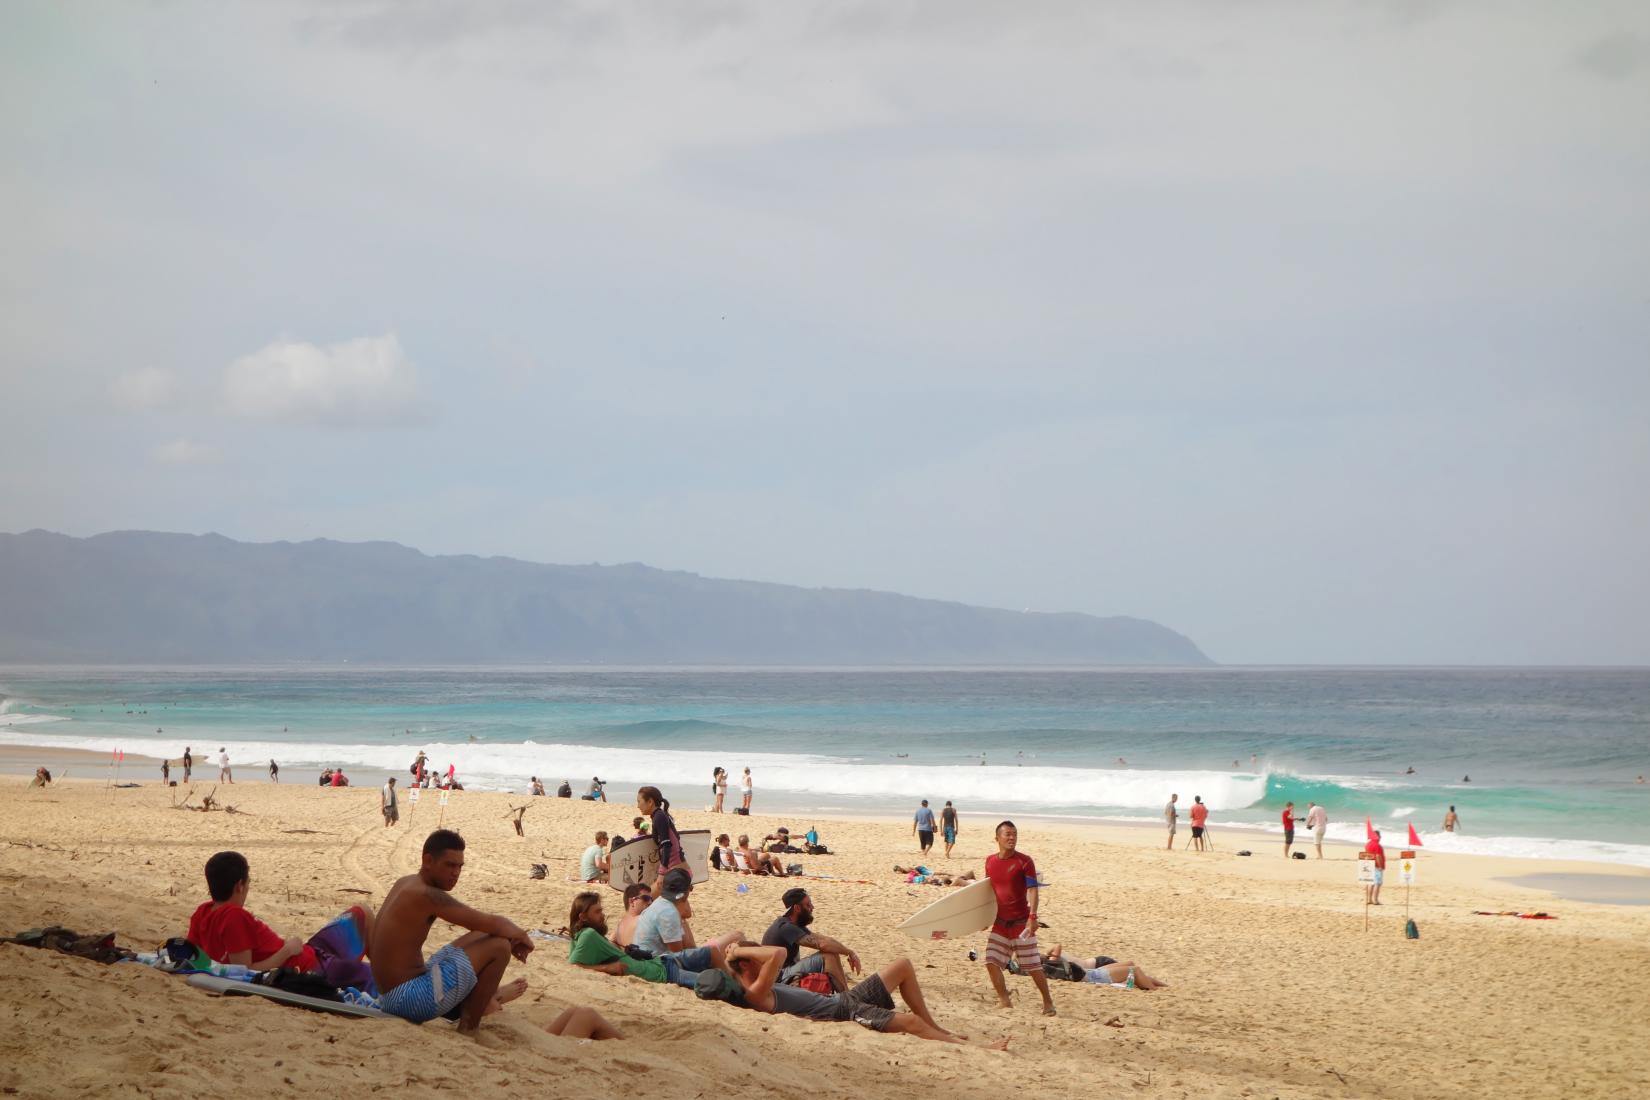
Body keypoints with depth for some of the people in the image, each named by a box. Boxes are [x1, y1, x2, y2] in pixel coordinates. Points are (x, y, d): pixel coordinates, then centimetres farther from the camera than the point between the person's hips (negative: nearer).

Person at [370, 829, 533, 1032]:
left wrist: (512, 934, 7)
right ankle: (469, 1027, -1)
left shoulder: (405, 883, 10)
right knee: (499, 946, -10)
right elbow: (493, 924, -20)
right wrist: (521, 937, 0)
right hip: (409, 999, -10)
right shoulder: (427, 895, -20)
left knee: (481, 936, 21)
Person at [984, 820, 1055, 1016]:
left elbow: (1032, 890, -15)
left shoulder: (1024, 861, -10)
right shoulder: (990, 861, 5)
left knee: (1033, 966, -1)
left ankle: (1048, 1002, 13)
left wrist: (1032, 917, -26)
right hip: (1000, 922, 5)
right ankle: (1005, 1002, 8)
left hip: (1021, 922, -5)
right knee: (991, 962, -3)